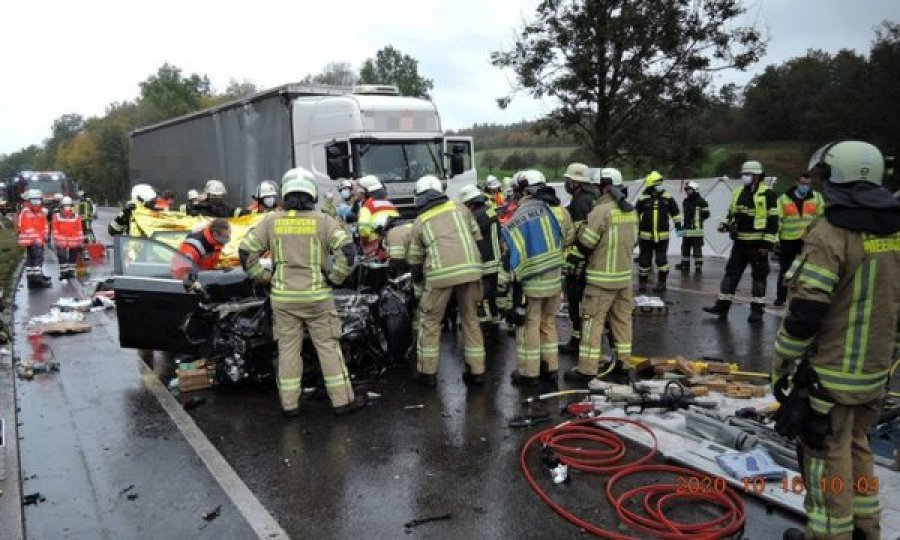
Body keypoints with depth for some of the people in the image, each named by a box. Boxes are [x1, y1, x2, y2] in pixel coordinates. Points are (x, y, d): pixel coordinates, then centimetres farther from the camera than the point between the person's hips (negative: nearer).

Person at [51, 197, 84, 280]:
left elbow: (80, 230, 5)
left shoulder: (76, 217, 3)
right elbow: (54, 230, 3)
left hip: (73, 243, 1)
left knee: (73, 258, 10)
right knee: (62, 259, -1)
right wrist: (55, 241, -2)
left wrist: (80, 242, 3)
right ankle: (63, 273, 4)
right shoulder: (57, 217, 1)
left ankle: (71, 272, 22)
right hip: (61, 243, -1)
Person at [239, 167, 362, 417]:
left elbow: (246, 251, 1)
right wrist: (335, 278, -3)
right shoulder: (322, 220, -6)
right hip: (316, 296, -2)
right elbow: (347, 250, -15)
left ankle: (289, 403, 16)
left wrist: (264, 277, 9)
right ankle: (343, 400, 11)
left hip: (283, 296, 2)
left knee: (288, 349, 11)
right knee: (328, 347, 6)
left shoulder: (271, 220, 1)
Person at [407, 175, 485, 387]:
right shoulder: (459, 208, 18)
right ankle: (476, 371, 19)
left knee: (430, 321, 13)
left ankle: (427, 372, 18)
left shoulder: (420, 221, 15)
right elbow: (476, 237, 17)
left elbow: (415, 259, 19)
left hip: (441, 272, -2)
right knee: (471, 319, 16)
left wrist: (418, 281, 34)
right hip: (470, 269, 3)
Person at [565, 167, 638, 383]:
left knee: (593, 320, -3)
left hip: (601, 278, -7)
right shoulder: (630, 210, 7)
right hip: (625, 275, 7)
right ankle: (624, 363, 24)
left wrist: (582, 225, 5)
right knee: (622, 319, 15)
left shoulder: (601, 210, -17)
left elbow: (584, 244, -14)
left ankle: (587, 369, -2)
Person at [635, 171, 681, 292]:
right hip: (646, 236, 0)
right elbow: (635, 216, 5)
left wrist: (678, 226, 9)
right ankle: (642, 282, 19)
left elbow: (675, 213, 12)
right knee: (644, 260, 6)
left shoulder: (667, 198, 1)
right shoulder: (643, 200, -4)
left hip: (662, 236, 1)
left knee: (661, 260, 4)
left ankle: (662, 282, 16)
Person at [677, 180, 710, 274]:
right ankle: (685, 265, 22)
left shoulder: (701, 201, -7)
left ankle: (698, 266, 4)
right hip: (686, 230, 7)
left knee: (697, 249, -3)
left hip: (696, 229, -7)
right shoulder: (685, 201, 14)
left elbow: (706, 214, -4)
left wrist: (698, 219, -9)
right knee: (685, 248, 12)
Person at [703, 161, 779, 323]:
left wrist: (767, 244, -15)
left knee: (759, 275, 3)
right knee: (731, 272, 6)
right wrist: (726, 224, 1)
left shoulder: (767, 194, -8)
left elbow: (773, 220, -11)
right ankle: (722, 306, 10)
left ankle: (757, 310, 10)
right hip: (740, 242, 6)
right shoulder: (738, 193, 12)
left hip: (758, 244, -6)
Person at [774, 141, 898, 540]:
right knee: (856, 448, 22)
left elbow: (805, 311, -20)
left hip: (830, 373, -7)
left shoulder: (829, 233, -18)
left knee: (827, 456, 4)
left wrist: (786, 361, -7)